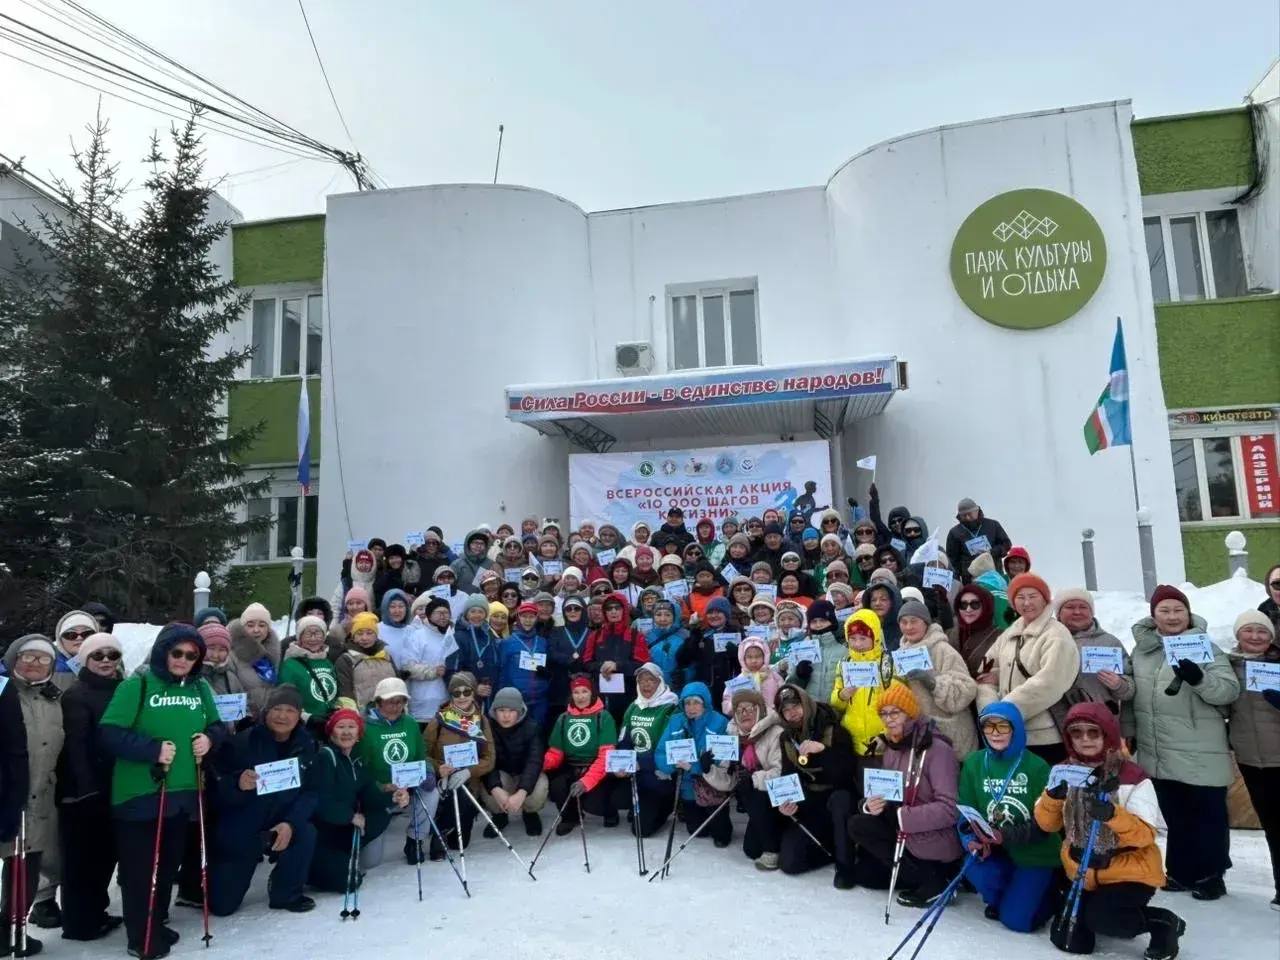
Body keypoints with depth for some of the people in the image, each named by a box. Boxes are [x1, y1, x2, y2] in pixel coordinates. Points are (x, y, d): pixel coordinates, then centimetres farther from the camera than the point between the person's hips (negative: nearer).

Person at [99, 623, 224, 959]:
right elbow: (109, 732, -17)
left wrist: (209, 738, -6)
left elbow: (217, 726, 16)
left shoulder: (200, 688, 6)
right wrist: (152, 749, -23)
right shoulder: (137, 686, -11)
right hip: (139, 793, -5)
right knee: (140, 866, 3)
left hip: (182, 792, 6)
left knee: (169, 862, 17)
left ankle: (157, 924, 34)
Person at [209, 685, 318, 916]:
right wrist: (237, 784, -42)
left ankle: (286, 893, -2)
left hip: (281, 825, 2)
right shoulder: (241, 742, -17)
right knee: (222, 906, 1)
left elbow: (311, 792, -10)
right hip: (239, 830, -2)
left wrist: (290, 823, -26)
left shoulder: (306, 746, -7)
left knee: (306, 833, -30)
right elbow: (216, 788, -20)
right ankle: (212, 878, 38)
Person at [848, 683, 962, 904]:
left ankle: (931, 880, -12)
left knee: (858, 826, -17)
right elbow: (889, 795, 7)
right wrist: (871, 805, -16)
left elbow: (949, 810, -25)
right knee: (860, 872, 8)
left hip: (935, 843, -8)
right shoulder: (891, 749, 6)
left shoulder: (937, 749, -19)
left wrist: (901, 816, -25)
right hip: (905, 834, 8)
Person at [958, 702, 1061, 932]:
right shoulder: (974, 763, -4)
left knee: (1016, 920, -10)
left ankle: (1049, 895, 24)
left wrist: (1007, 836, -27)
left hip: (1036, 854, -2)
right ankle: (1000, 899, 9)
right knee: (975, 870, -28)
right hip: (995, 851, 3)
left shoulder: (1037, 767, -13)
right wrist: (972, 840, -23)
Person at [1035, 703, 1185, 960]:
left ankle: (1164, 923, 0)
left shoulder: (1133, 777, -16)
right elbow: (1047, 824, -5)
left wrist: (1112, 815, -39)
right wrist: (1053, 796, -25)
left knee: (1098, 918, -29)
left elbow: (1145, 835, -21)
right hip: (1083, 873, 5)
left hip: (1130, 871, -5)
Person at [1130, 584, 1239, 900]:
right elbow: (1133, 691, 18)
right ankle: (1181, 871, 29)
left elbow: (1230, 691, -16)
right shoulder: (1142, 648, 7)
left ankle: (1209, 875, 22)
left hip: (1200, 754, -5)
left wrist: (1198, 678, -34)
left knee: (1207, 814, 8)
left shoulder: (1205, 647, -7)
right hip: (1159, 754, 5)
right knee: (1175, 816, 16)